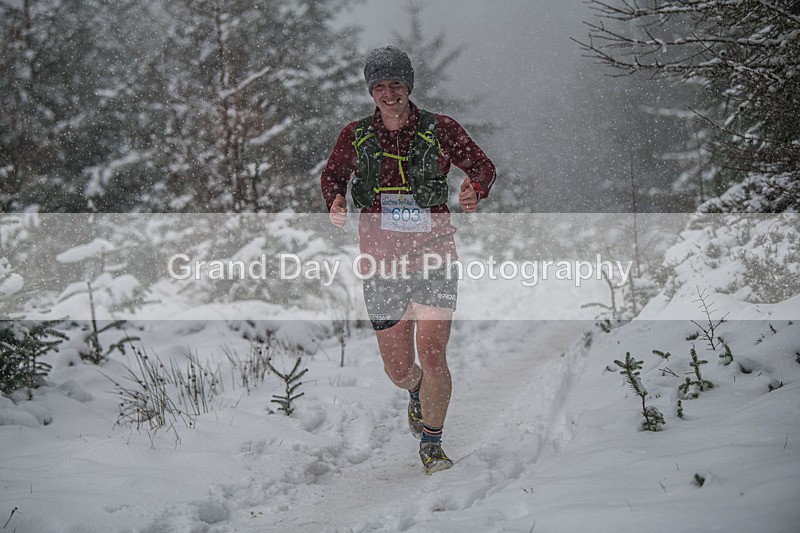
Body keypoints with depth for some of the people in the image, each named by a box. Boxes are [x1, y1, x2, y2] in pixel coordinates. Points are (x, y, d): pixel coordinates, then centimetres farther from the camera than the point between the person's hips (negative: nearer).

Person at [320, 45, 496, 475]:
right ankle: (417, 393, 46)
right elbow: (332, 175, 16)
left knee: (431, 357, -15)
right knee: (398, 370, 7)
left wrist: (475, 191, -18)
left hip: (434, 260, -2)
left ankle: (431, 445, 5)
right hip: (382, 264, 2)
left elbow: (483, 166, 5)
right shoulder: (355, 137, 1)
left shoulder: (440, 130, -4)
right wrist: (334, 203, -7)